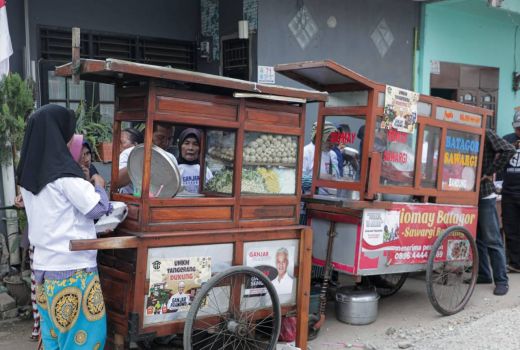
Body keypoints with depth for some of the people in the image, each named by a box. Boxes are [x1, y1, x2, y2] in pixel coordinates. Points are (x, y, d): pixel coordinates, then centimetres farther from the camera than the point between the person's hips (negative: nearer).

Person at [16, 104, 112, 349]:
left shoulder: (29, 173, 8)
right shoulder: (63, 171, -17)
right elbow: (98, 209, -12)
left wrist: (85, 186, 18)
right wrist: (99, 186, 6)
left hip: (44, 264, 8)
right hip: (72, 266, -8)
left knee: (54, 326, 15)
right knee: (83, 328, 2)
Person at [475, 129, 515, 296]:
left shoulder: (486, 134, -6)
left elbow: (508, 150, -19)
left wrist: (489, 172, -15)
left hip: (485, 194, -6)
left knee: (492, 240, -3)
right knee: (476, 238, 11)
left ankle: (501, 280, 4)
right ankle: (483, 274, 22)